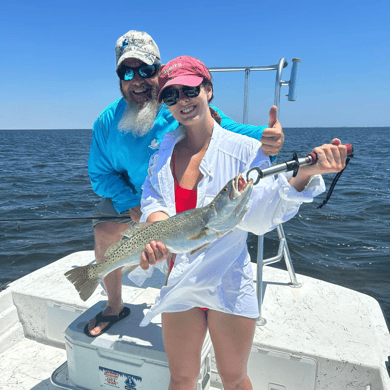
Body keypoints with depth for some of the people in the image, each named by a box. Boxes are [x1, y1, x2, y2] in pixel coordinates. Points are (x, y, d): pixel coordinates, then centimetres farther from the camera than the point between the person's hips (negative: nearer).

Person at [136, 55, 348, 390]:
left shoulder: (244, 148, -8)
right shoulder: (165, 148, 3)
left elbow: (261, 216, -17)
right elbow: (152, 200, -4)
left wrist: (304, 174, -30)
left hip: (229, 284, -2)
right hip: (179, 283, 3)